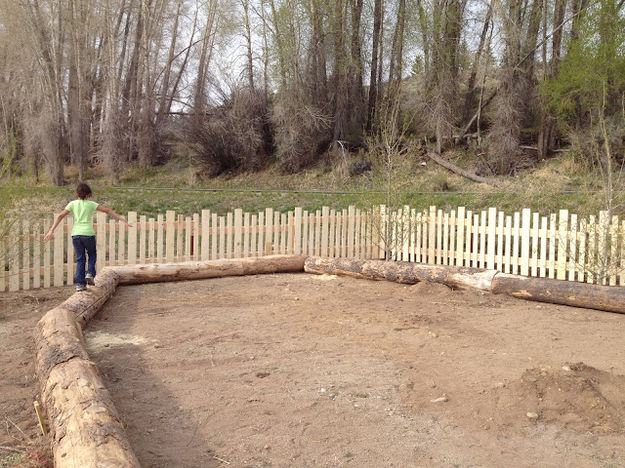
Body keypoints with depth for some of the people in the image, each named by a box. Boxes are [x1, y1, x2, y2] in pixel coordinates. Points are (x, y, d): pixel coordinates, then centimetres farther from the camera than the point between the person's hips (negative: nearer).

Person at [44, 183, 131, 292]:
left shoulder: (73, 204, 7)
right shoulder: (91, 204, 3)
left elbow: (60, 216, 2)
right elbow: (107, 210, 0)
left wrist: (51, 230, 3)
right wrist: (121, 218, 3)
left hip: (76, 234, 2)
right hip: (88, 233, -2)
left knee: (80, 259, 10)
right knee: (92, 254, 21)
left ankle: (80, 284, 6)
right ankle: (90, 273, 0)